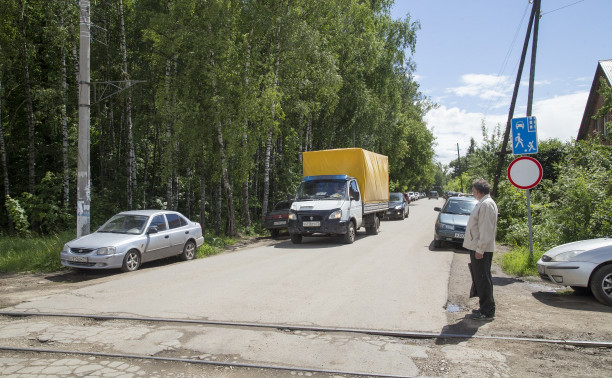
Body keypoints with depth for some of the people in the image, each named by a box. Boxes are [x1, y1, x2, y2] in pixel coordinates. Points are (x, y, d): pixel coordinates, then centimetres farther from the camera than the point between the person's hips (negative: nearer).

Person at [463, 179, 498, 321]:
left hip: (481, 250, -10)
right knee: (480, 278, 16)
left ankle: (487, 312, 4)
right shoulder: (482, 203, 14)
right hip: (477, 247, 10)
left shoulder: (486, 204, -17)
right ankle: (484, 308, 27)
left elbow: (486, 229, -22)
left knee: (483, 280, -3)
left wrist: (480, 249, -22)